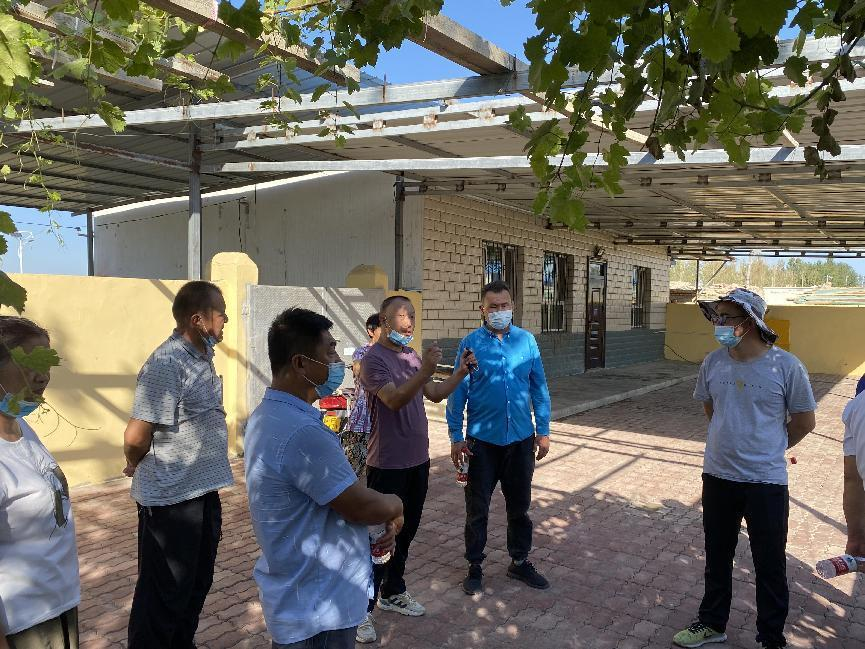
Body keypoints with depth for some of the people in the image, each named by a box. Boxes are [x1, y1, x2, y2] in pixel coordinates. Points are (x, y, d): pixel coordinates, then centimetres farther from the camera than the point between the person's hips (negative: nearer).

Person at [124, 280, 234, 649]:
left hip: (204, 492, 9)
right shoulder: (167, 364, -22)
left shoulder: (202, 356, 6)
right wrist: (138, 467, -2)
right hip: (170, 499, -8)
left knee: (196, 586, 23)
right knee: (164, 596, 9)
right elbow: (135, 438, -22)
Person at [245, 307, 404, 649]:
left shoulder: (270, 415, 4)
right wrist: (395, 507, -3)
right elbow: (363, 506, -23)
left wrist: (382, 517, -4)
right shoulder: (302, 431, -31)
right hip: (317, 608, -9)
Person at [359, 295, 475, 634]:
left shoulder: (412, 355, 9)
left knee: (406, 531, 18)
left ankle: (393, 593, 35)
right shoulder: (374, 359, -16)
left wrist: (461, 372, 3)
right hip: (388, 465, -8)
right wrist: (425, 371, -38)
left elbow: (435, 394, 15)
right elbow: (394, 400, -28)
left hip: (417, 460, 8)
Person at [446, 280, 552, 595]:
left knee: (519, 505, 16)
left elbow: (539, 387, 5)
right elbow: (458, 392, -5)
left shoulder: (527, 340, 0)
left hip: (521, 439, 2)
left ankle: (520, 561, 34)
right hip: (482, 440, -2)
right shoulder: (470, 344, -7)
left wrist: (543, 431, 3)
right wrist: (456, 437, -7)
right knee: (477, 508, 10)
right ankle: (474, 566, 27)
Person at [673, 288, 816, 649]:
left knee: (770, 565, 11)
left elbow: (804, 422, -1)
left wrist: (766, 451, 7)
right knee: (717, 557, 19)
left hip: (766, 483, -4)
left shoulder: (786, 366, -14)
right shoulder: (713, 363, -4)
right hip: (718, 477, 4)